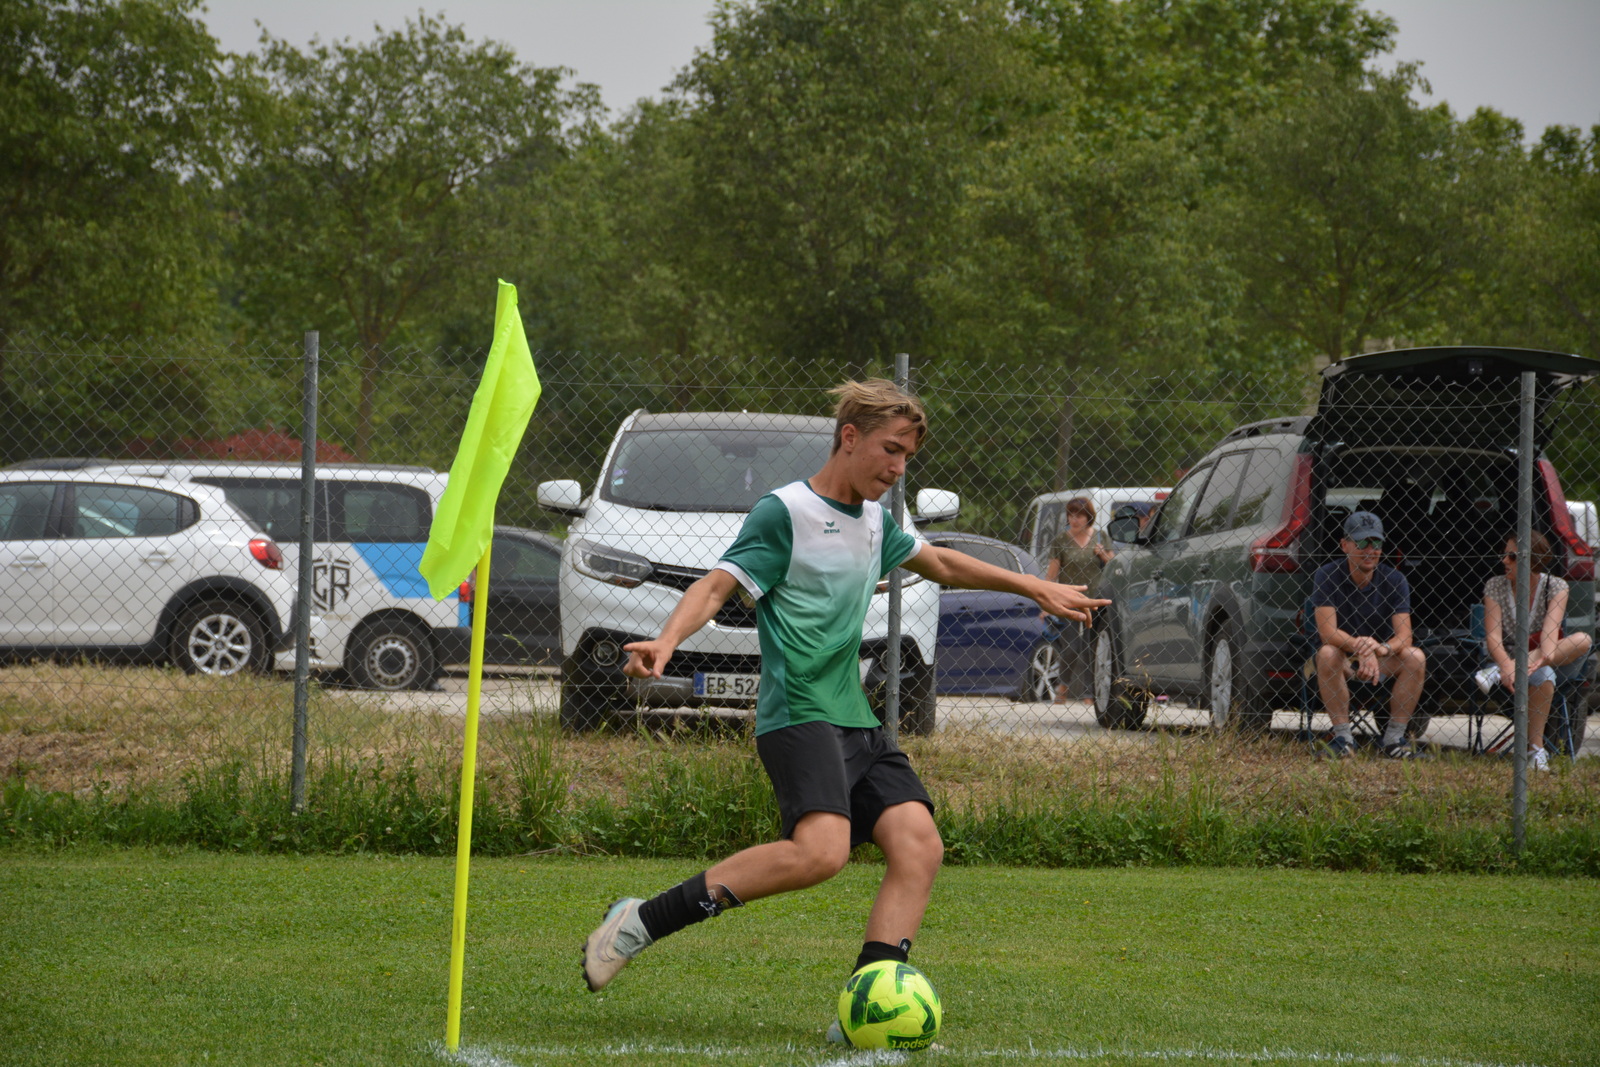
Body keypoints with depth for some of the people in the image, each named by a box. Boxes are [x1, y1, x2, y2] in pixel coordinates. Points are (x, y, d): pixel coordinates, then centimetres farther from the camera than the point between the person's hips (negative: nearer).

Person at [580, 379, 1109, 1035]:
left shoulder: (874, 520, 20)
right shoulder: (785, 513, -4)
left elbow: (939, 563, 37)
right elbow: (717, 586, -12)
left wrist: (1033, 587, 40)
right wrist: (667, 640, -31)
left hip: (858, 723, 9)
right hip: (798, 716, -9)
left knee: (919, 846, -10)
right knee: (821, 850, -29)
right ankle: (641, 924, -20)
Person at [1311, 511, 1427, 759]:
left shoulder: (1394, 580, -7)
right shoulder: (1327, 576, -12)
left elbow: (1404, 636, -17)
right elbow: (1327, 631, -23)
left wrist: (1382, 649, -41)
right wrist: (1361, 648, -41)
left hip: (1382, 662, 2)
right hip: (1343, 662, -2)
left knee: (1415, 657, -26)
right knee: (1327, 654, -34)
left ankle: (1395, 736, -16)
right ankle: (1343, 736, -24)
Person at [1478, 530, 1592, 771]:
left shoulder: (1555, 587, -3)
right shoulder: (1496, 587, -3)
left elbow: (1551, 625, -22)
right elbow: (1493, 636, -15)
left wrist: (1547, 653, -46)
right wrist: (1506, 664, -37)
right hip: (1508, 657, -3)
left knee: (1583, 641, -31)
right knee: (1542, 676, -39)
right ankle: (1536, 749, -40)